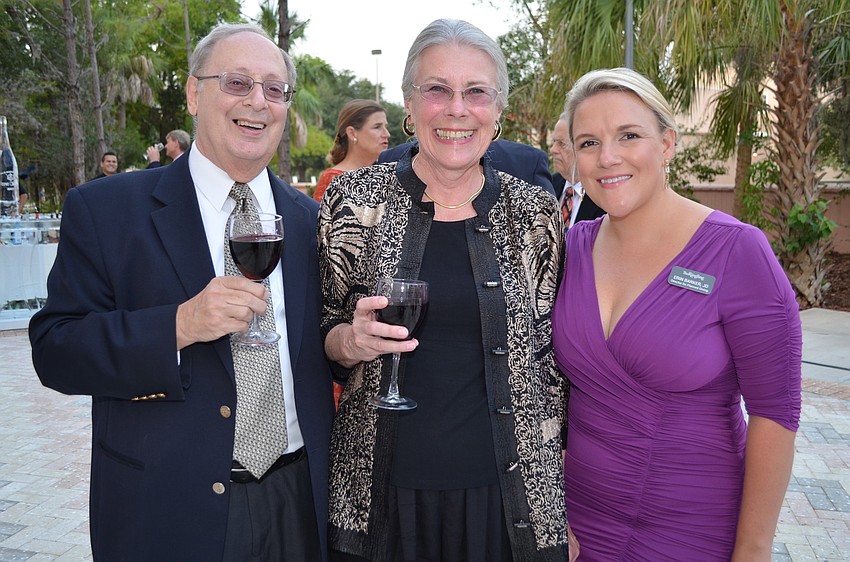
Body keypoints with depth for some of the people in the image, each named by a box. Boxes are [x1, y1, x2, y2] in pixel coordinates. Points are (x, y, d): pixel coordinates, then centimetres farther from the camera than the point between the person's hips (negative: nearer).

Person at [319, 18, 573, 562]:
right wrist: (350, 342, -16)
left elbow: (551, 358, 5)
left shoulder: (535, 213, -2)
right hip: (379, 491, 0)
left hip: (509, 493, 1)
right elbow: (326, 339, 6)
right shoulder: (355, 199, -4)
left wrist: (564, 498, 6)